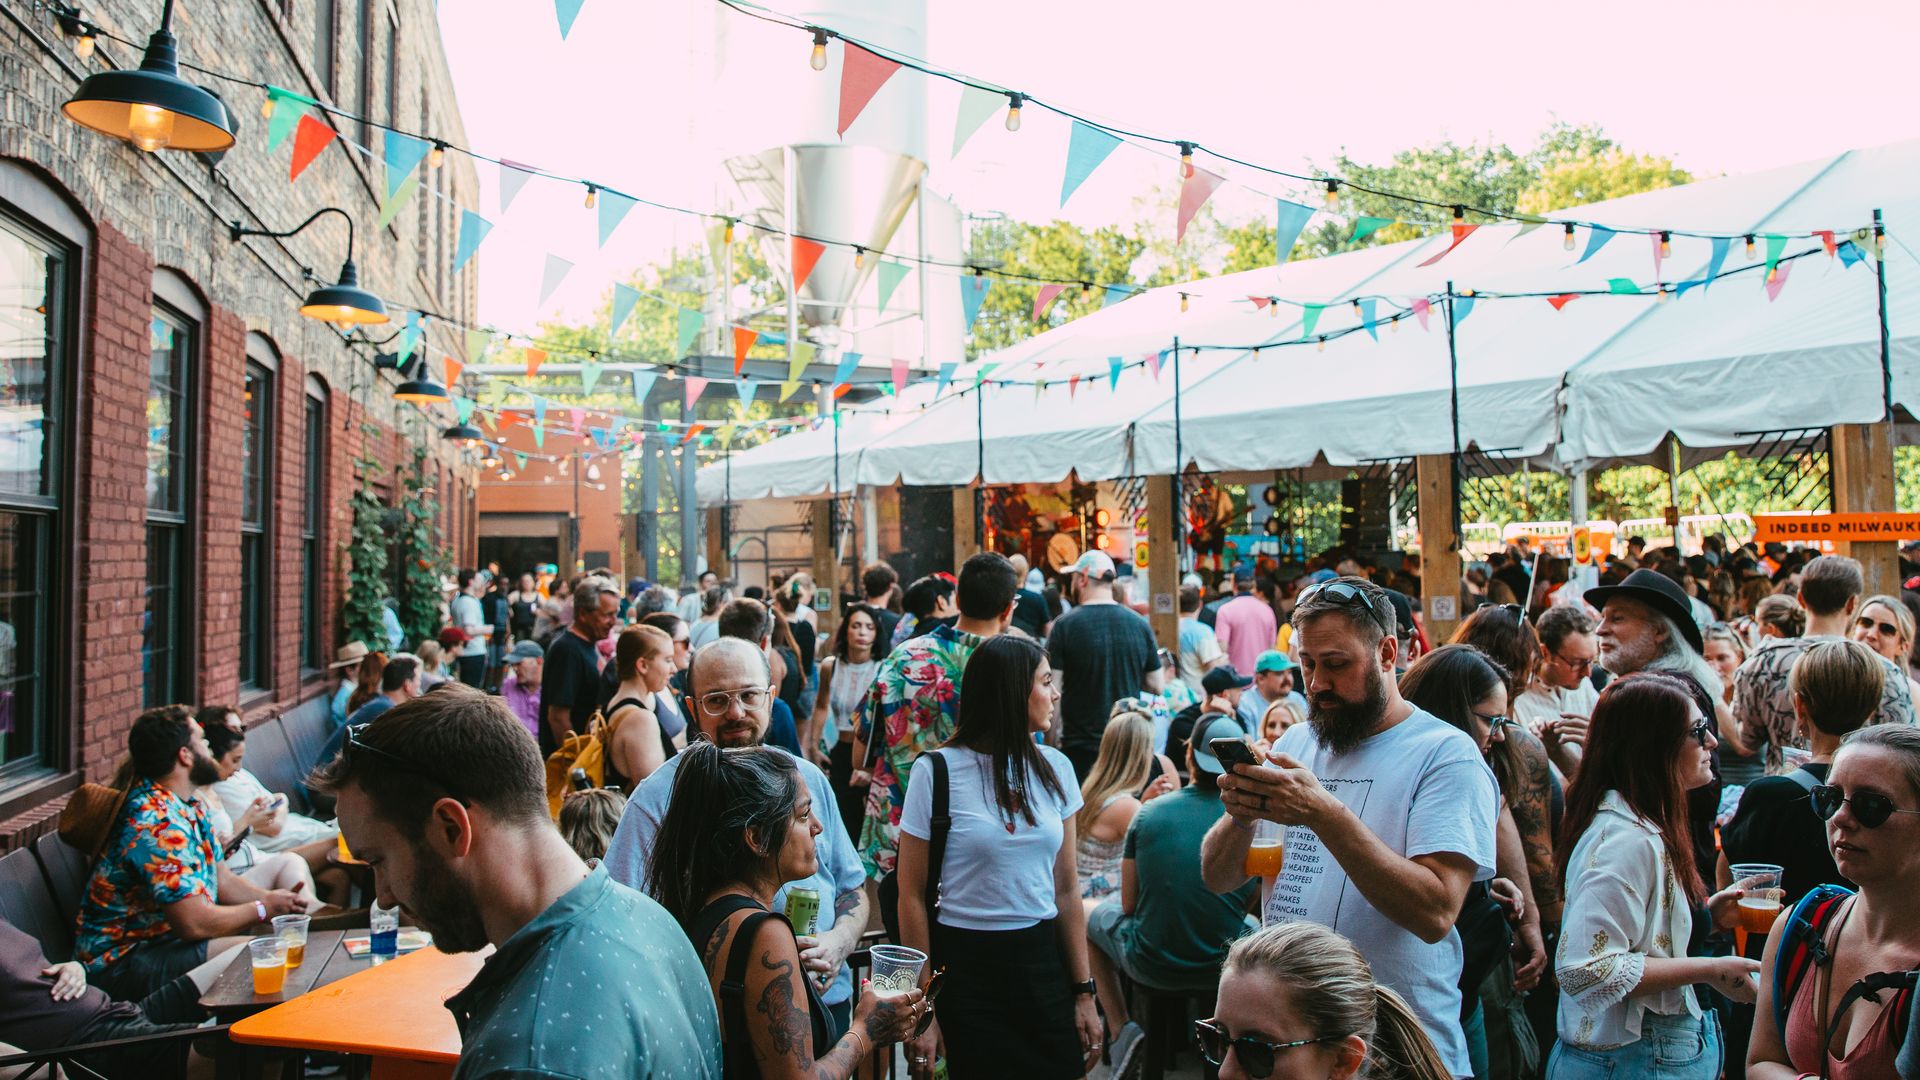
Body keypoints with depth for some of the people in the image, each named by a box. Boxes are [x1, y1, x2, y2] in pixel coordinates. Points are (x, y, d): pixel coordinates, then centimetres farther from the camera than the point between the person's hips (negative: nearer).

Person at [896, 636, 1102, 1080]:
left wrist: (1084, 992, 5)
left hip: (1042, 960, 4)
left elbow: (1067, 888, 7)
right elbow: (912, 896, -7)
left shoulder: (1055, 768, 4)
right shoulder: (937, 771, -10)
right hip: (964, 965, -4)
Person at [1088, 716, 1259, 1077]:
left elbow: (1128, 904, -1)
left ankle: (1120, 1030, 14)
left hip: (1151, 965, -1)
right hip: (1224, 965, 2)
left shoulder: (1148, 812, -9)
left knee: (1086, 913, 27)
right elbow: (1251, 902, 1)